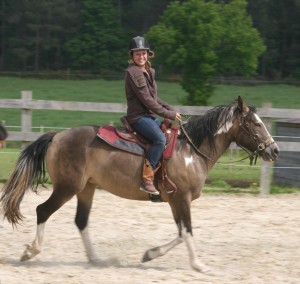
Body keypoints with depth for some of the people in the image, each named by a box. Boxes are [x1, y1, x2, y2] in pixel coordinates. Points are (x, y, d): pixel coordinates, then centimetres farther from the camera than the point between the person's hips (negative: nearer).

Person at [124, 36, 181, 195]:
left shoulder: (148, 72, 16)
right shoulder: (134, 73, -14)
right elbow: (147, 100, -17)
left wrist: (171, 109, 8)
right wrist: (168, 114, -13)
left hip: (149, 116, 10)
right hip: (138, 117, -10)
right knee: (160, 139, -31)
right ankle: (146, 180, -32)